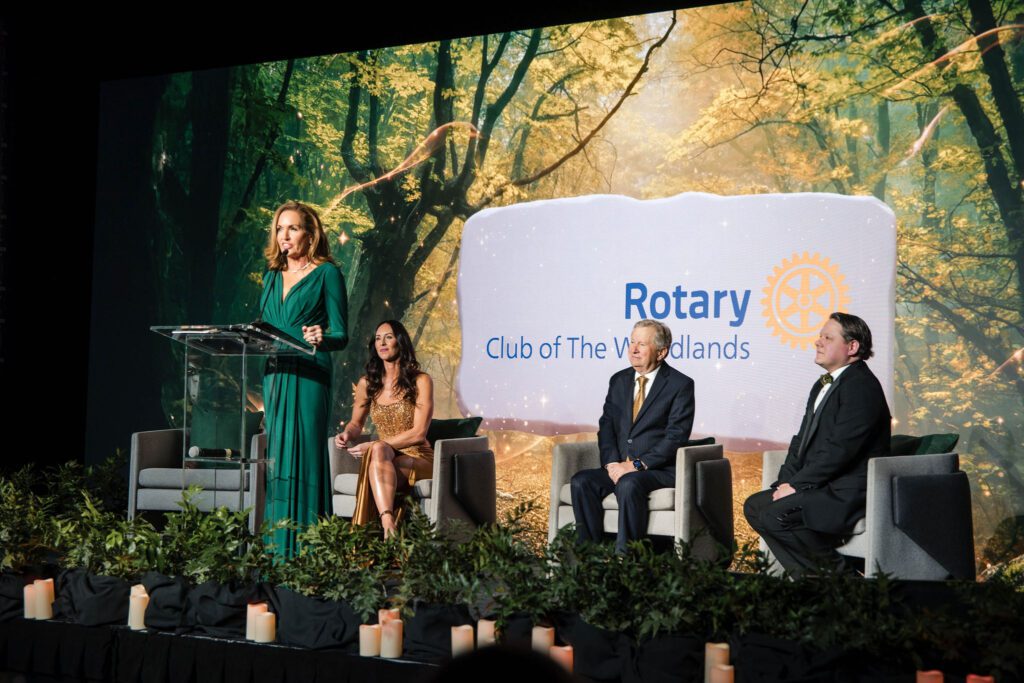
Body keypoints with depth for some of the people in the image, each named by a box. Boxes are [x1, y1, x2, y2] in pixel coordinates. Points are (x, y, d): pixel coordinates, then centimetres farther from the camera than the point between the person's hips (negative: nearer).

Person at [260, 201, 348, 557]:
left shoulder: (326, 274, 0)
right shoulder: (272, 276, 18)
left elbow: (341, 335, -4)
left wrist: (321, 339, -25)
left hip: (309, 375, -6)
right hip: (275, 374, 6)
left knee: (303, 454, -9)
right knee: (277, 457, 6)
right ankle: (279, 549, 10)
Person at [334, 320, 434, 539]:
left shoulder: (420, 381, -1)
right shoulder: (367, 383, 12)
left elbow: (418, 434, -9)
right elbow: (356, 422, 25)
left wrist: (374, 446, -16)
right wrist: (347, 434, -1)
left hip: (417, 459, -3)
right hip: (385, 459, 3)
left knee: (378, 450, -37)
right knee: (378, 451, -36)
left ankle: (387, 527, -55)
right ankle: (388, 526, -57)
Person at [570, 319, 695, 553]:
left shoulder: (680, 385, -3)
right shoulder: (619, 381, 15)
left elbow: (676, 436, -11)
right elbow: (606, 427, 10)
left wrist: (637, 465, -17)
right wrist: (612, 463, -9)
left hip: (660, 470, -5)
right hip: (619, 468, 5)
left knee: (629, 485, -36)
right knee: (581, 482, -22)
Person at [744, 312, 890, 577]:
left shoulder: (861, 386, -14)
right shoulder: (823, 386, 18)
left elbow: (840, 448, -21)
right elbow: (802, 440, 17)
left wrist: (797, 485, -17)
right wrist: (786, 482, 1)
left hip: (849, 493, -10)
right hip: (823, 486, 10)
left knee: (775, 514, -24)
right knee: (755, 505, 4)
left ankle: (837, 573, -8)